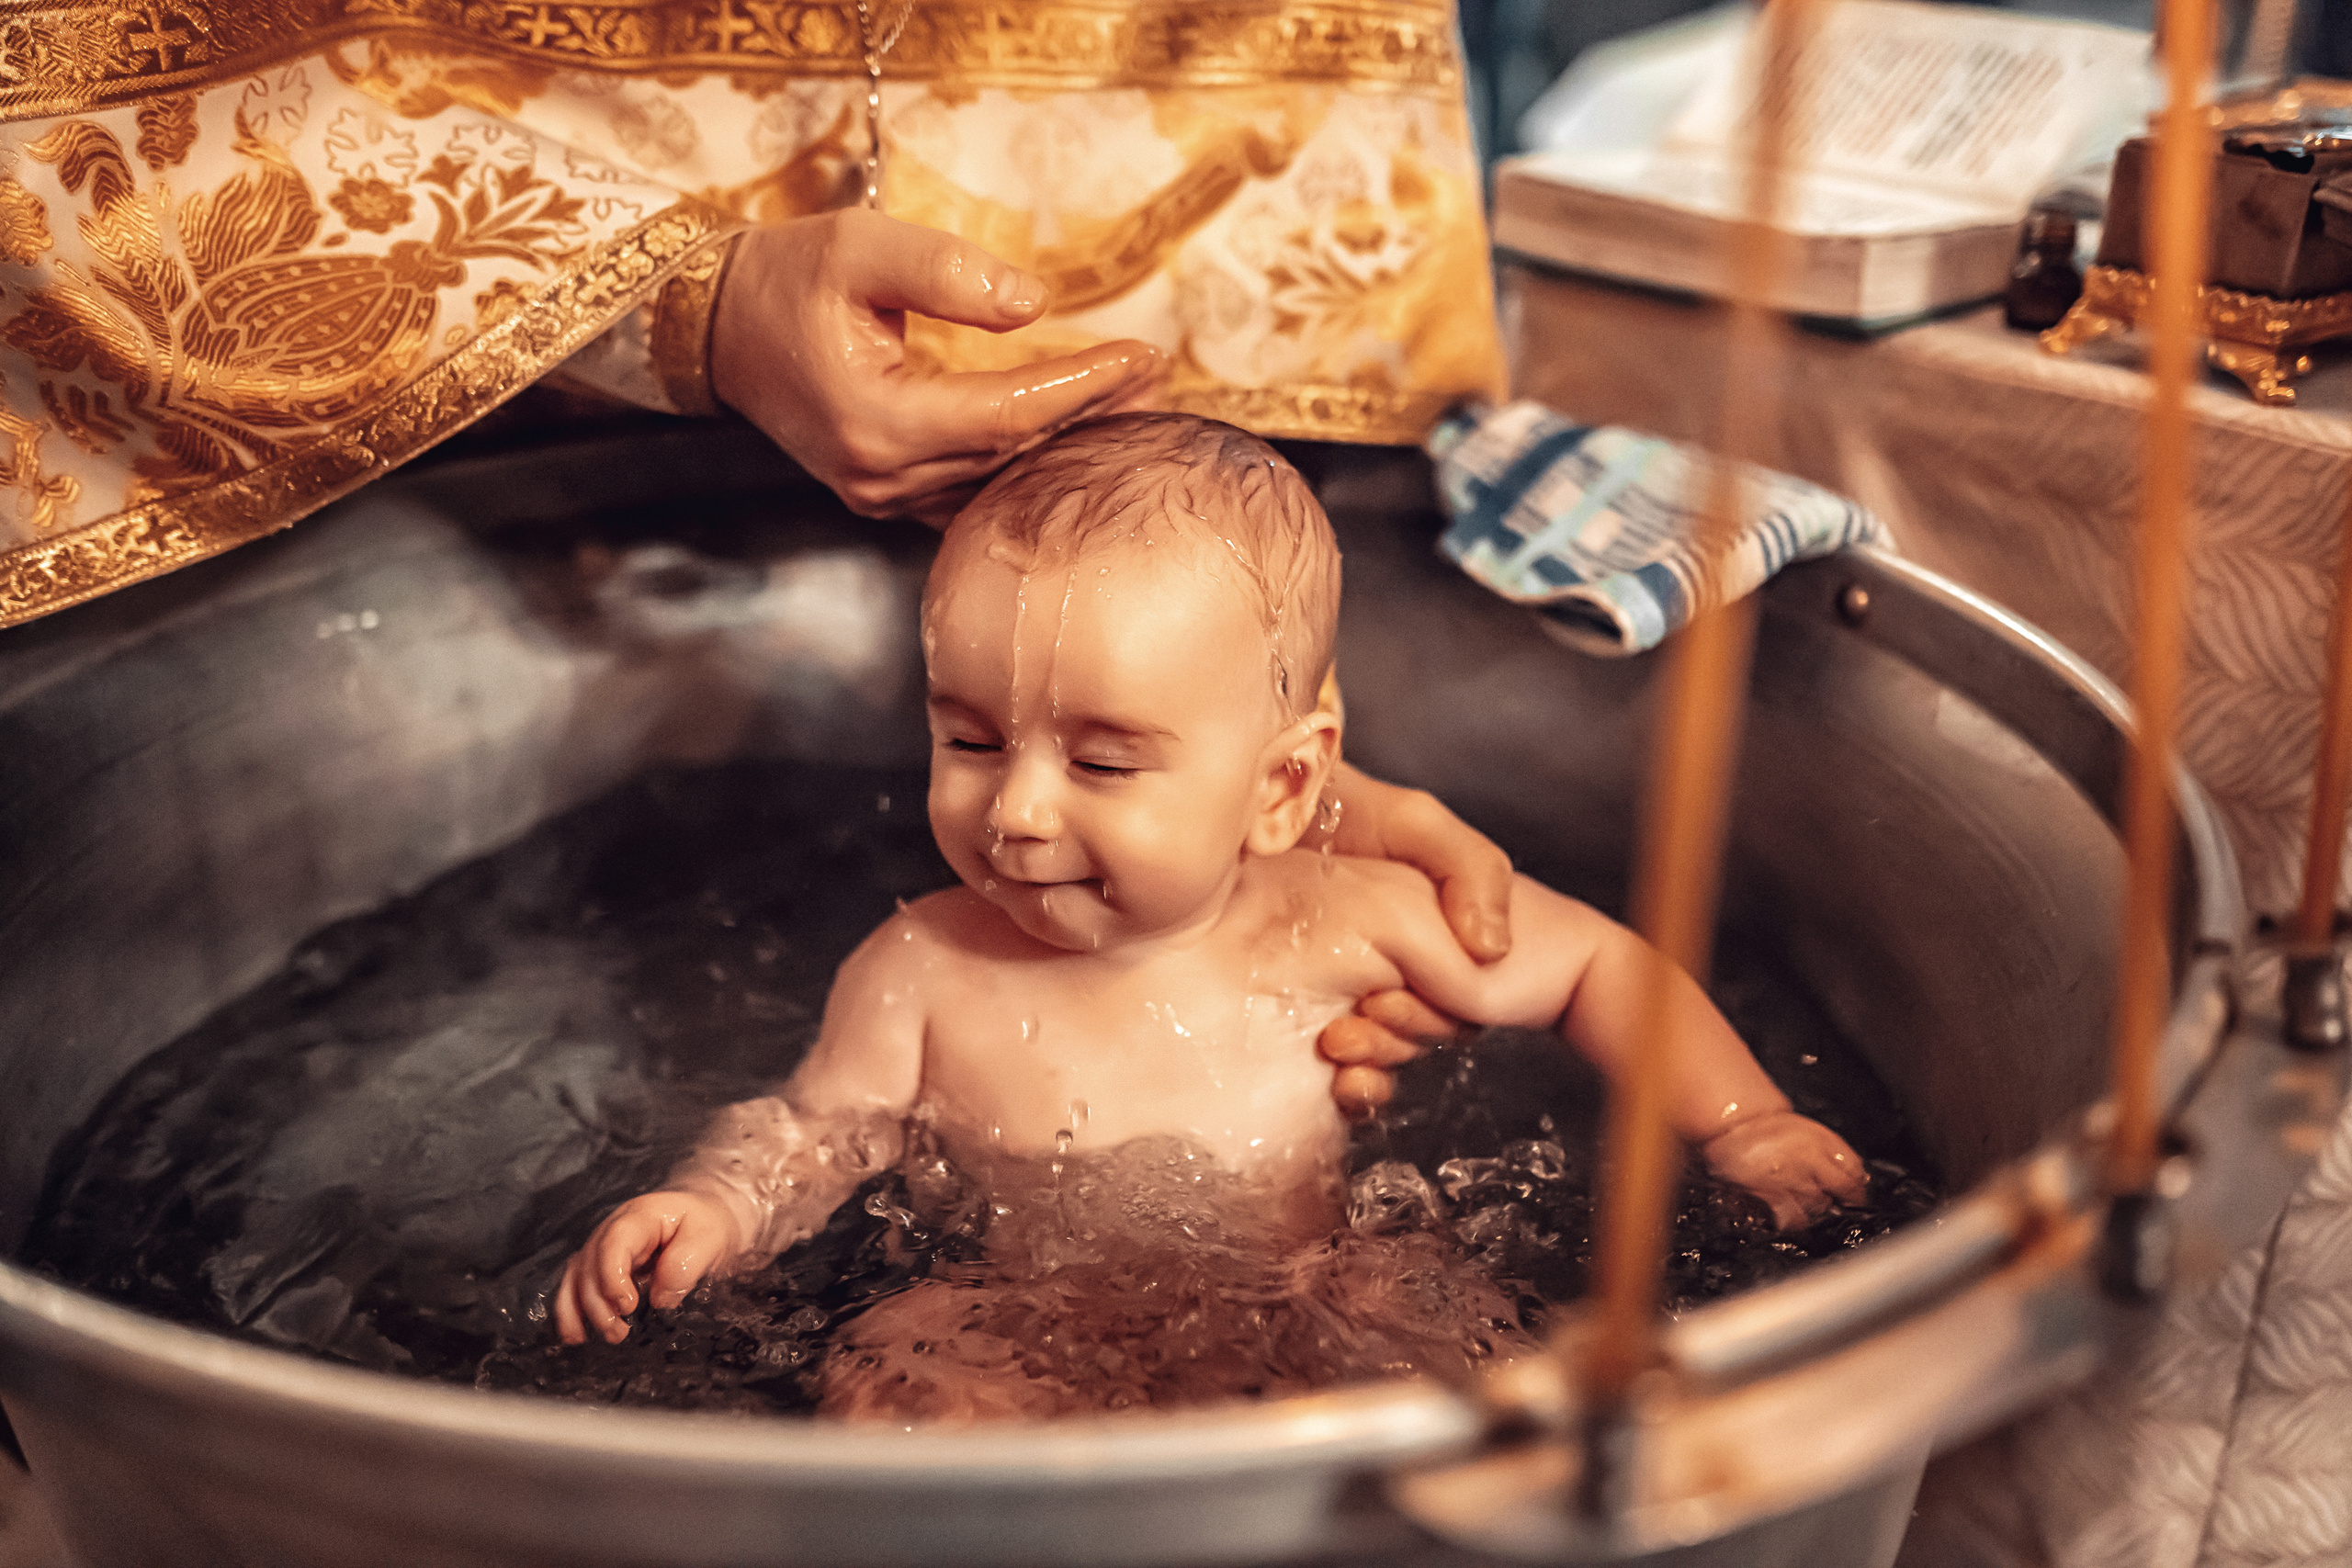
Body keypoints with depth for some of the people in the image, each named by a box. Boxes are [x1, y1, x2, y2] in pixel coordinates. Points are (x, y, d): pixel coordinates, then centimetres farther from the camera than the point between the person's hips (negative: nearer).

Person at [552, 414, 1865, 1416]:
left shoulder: (1338, 927, -13)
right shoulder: (923, 978, -12)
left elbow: (1601, 964, -1)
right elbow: (810, 1137, 2)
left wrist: (1740, 1125, -10)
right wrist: (710, 1214, -19)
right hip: (1020, 1352, -1)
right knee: (890, 1387, -29)